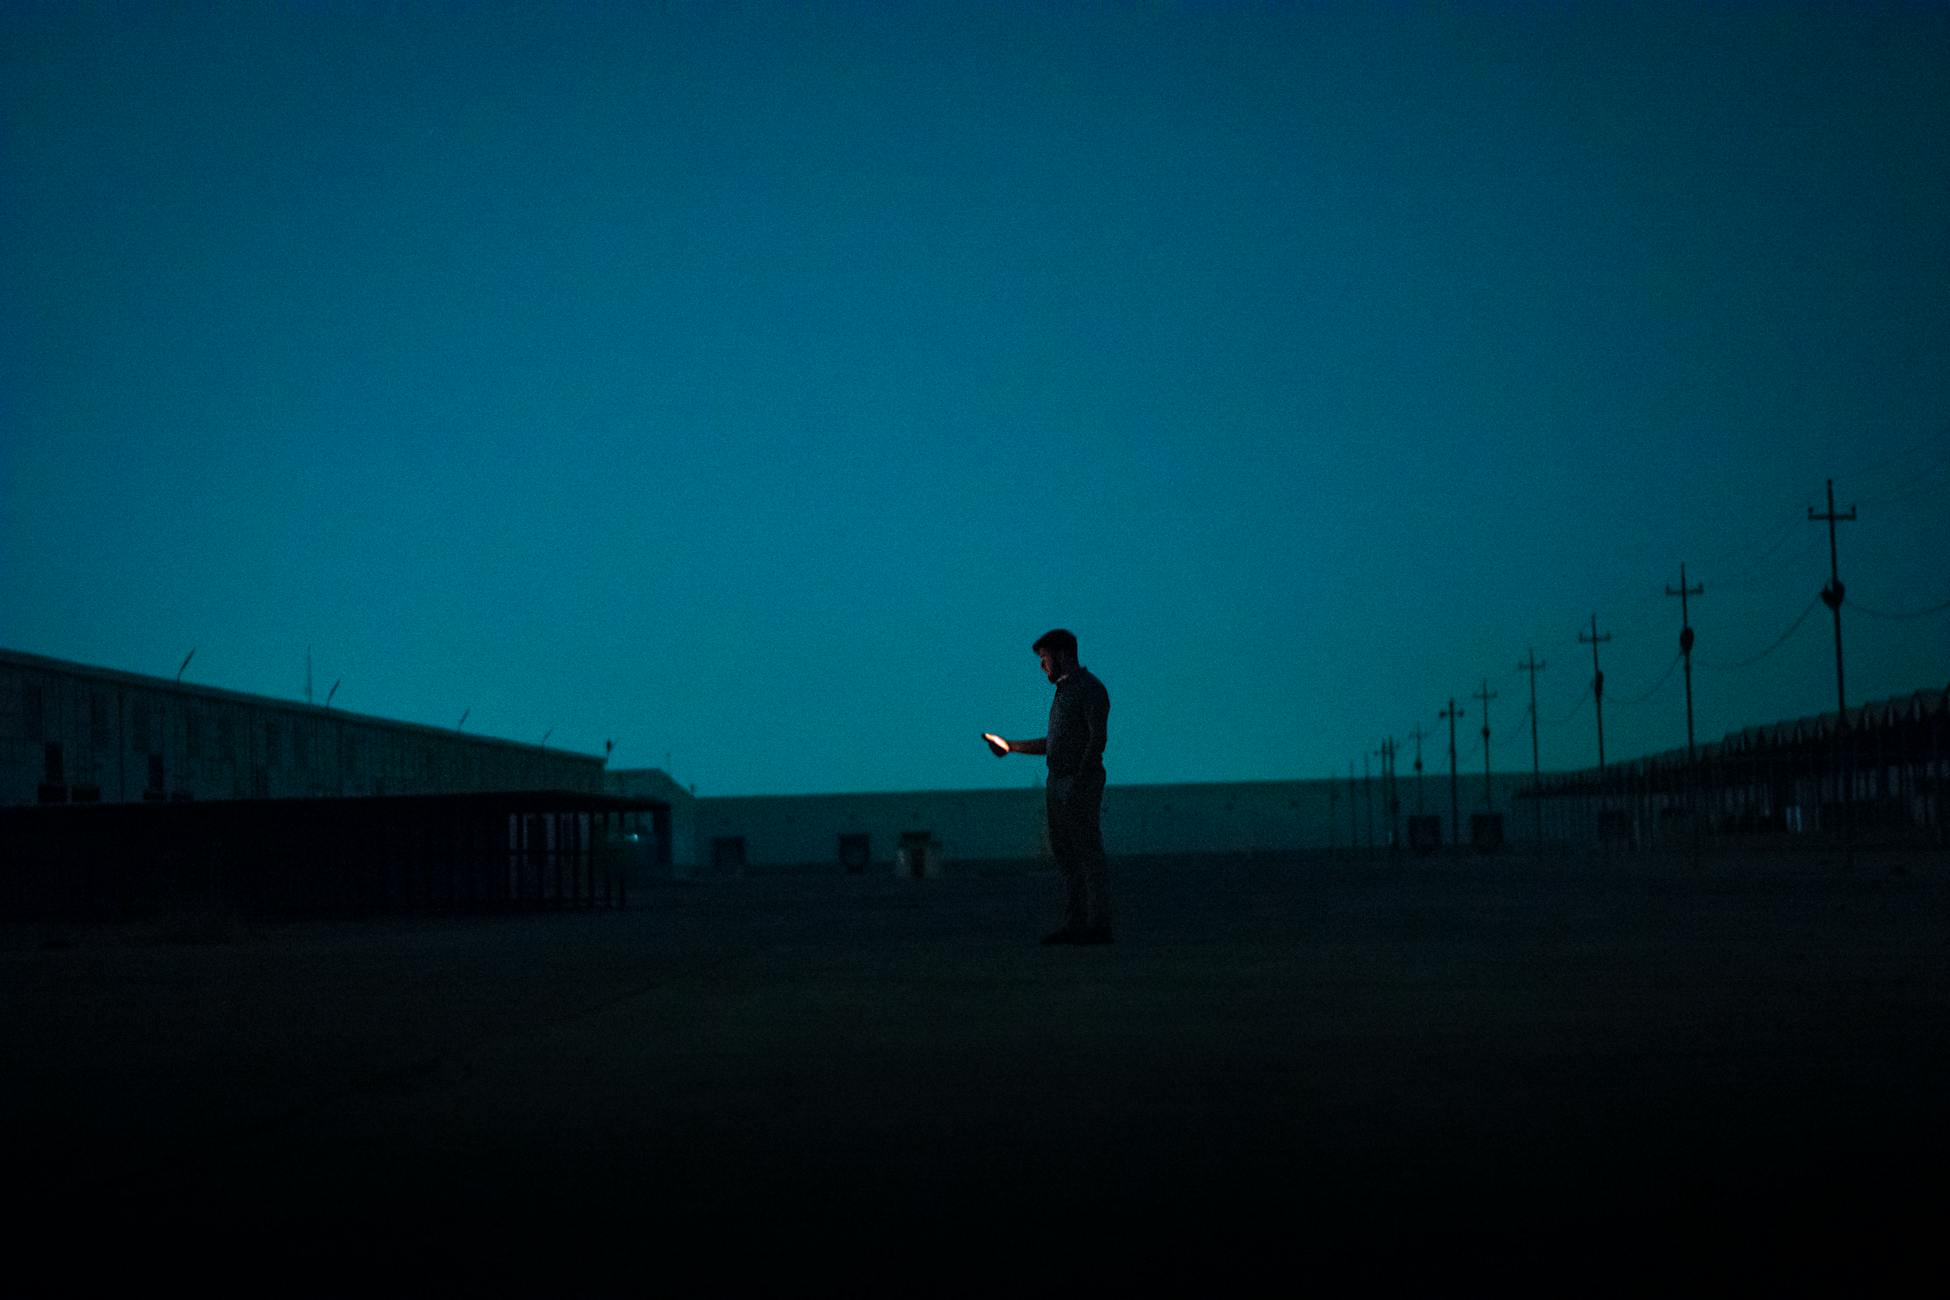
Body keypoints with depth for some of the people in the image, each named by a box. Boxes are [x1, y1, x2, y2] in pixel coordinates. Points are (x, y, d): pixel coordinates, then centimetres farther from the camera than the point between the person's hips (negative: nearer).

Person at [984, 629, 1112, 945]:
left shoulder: (1089, 688, -9)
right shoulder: (1063, 690, 19)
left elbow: (1098, 738, -17)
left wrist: (1079, 784, -23)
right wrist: (1010, 746, 22)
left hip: (1080, 783, -9)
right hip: (1058, 783, 9)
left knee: (1089, 857, -8)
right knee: (1066, 857, 10)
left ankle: (1099, 927, -6)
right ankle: (1076, 924, 14)